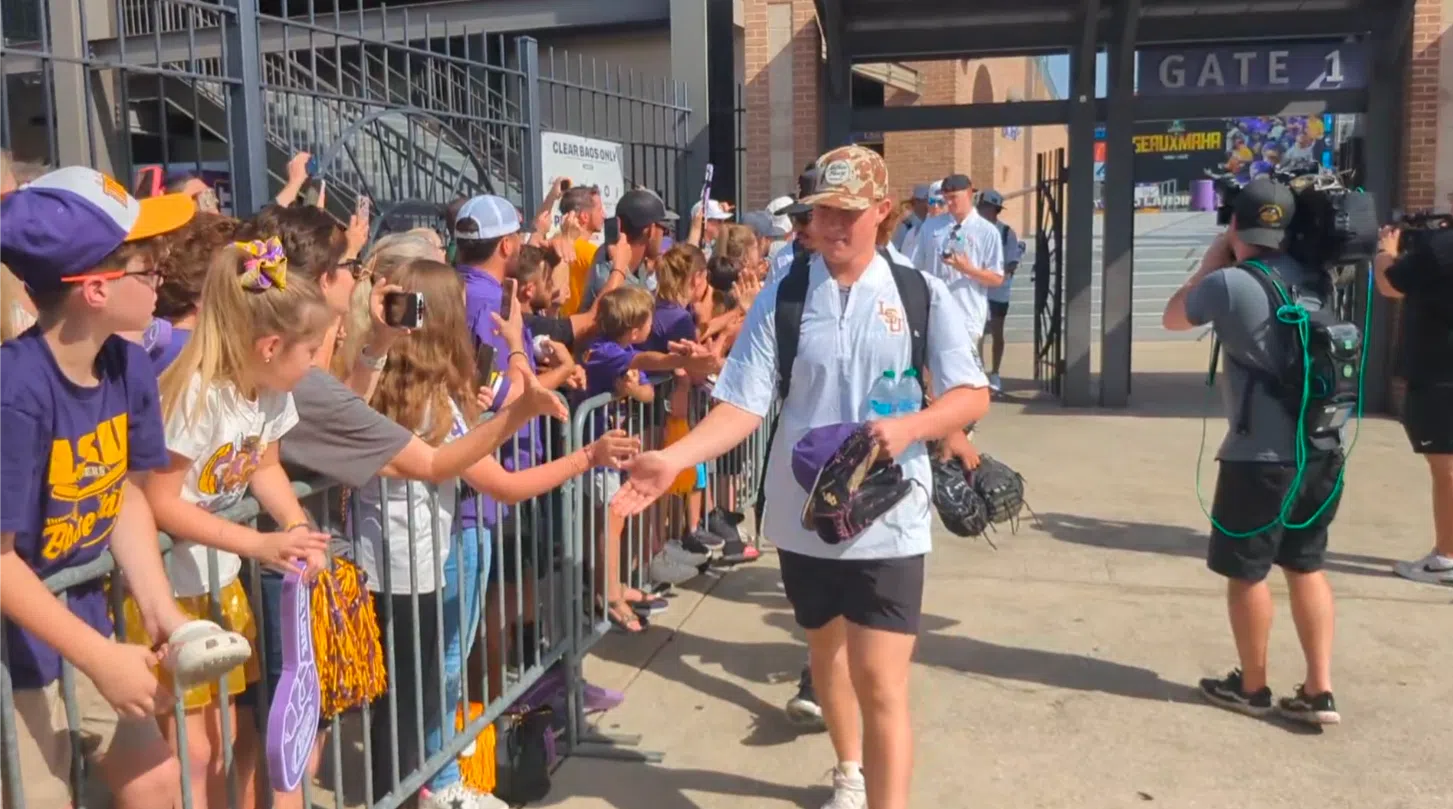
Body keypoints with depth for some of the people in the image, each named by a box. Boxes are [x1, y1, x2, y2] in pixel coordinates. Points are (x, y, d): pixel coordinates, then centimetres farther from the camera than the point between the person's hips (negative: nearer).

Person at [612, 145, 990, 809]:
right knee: (825, 651, 23)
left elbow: (972, 396, -3)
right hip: (803, 515, 3)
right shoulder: (780, 299, -3)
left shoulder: (922, 295, -4)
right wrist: (673, 459, -24)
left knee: (880, 682, -7)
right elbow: (743, 405, -9)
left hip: (888, 520, -3)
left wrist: (910, 426, -22)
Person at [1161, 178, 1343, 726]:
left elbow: (1173, 318, 5)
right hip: (1323, 448, 6)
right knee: (1306, 566, 17)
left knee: (1246, 571, 10)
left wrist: (1209, 265, 14)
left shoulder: (1229, 283, -14)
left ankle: (1251, 687, 24)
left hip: (1263, 454, -6)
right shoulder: (1314, 278, 6)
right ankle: (1319, 692, 18)